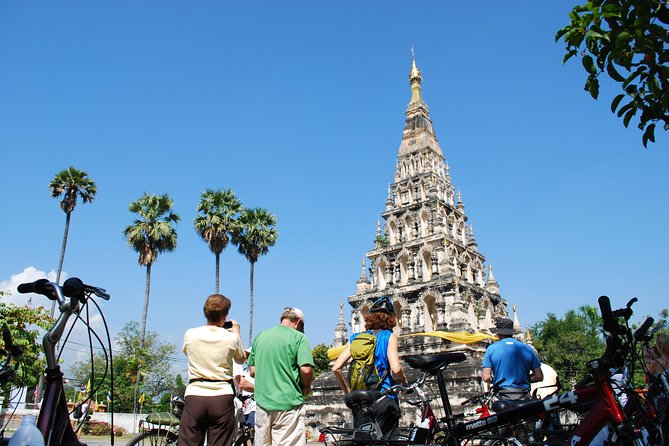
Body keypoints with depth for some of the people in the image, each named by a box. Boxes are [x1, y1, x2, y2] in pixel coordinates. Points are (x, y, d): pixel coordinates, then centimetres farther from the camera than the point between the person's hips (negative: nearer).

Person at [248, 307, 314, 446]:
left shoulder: (260, 336, 10)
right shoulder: (298, 337, -6)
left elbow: (252, 371, 12)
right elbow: (306, 370, -16)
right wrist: (306, 387, 2)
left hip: (262, 402, 5)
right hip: (288, 403, -5)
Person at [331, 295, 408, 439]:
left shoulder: (355, 338, 7)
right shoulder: (389, 336, -3)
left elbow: (336, 368, 0)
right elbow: (396, 369, -16)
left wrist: (348, 391, 12)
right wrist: (403, 381, 4)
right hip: (384, 400, -3)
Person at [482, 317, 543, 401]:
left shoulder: (491, 348, 1)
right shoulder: (528, 348, 6)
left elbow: (486, 378, -4)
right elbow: (539, 376, 5)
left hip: (502, 397, -2)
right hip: (523, 397, 2)